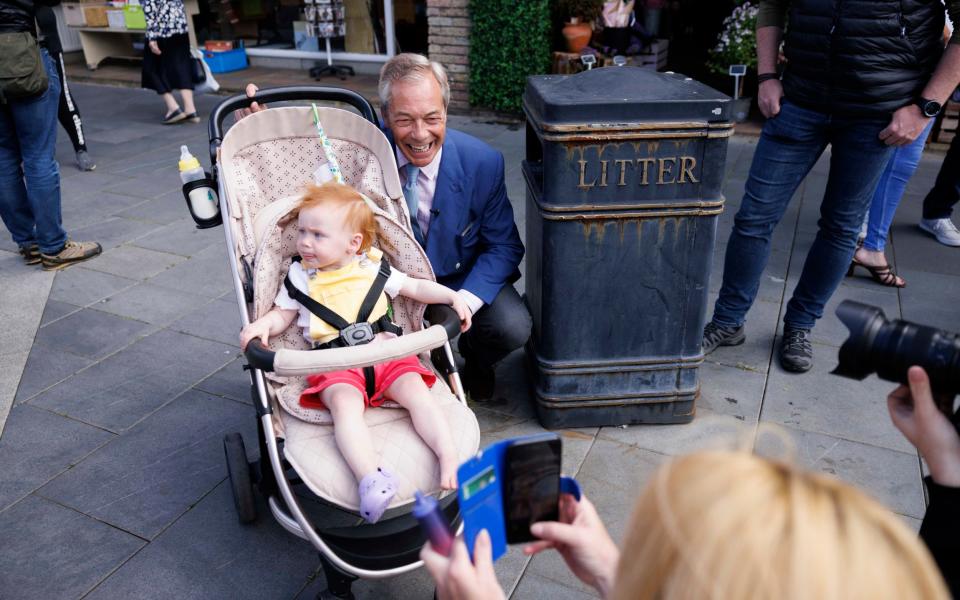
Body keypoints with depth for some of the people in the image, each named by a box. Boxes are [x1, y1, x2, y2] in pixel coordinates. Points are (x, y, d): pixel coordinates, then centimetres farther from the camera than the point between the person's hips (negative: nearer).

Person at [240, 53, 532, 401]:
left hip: (462, 279, 0)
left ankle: (476, 362, 13)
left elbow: (503, 246, -9)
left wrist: (466, 302, -25)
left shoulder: (484, 162, -18)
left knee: (513, 328, -27)